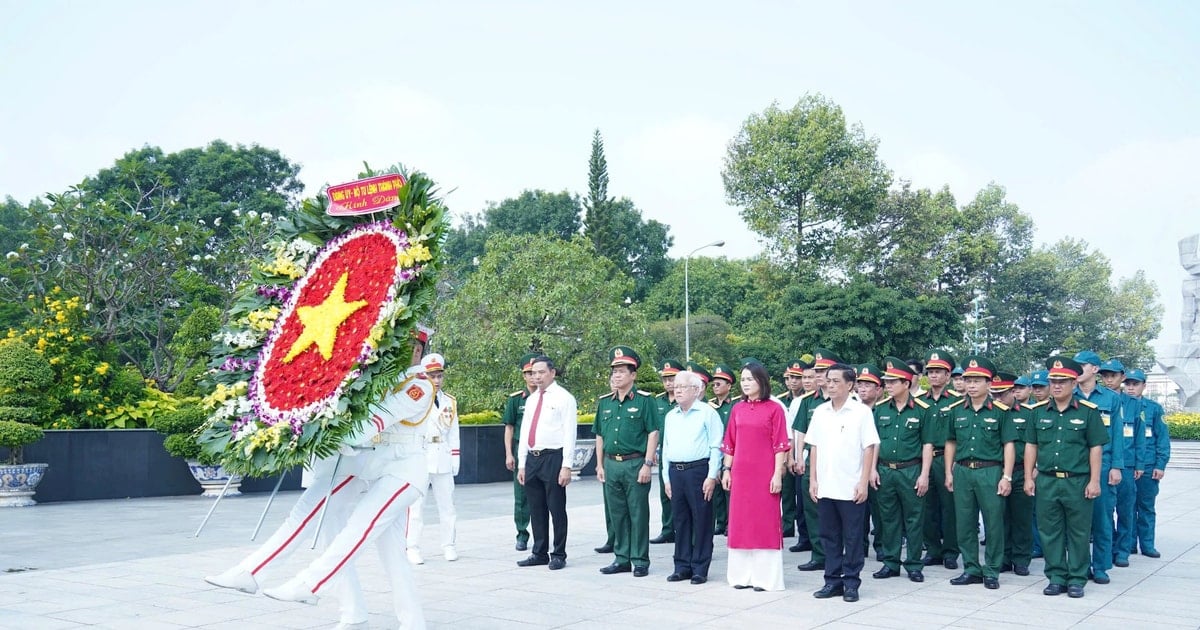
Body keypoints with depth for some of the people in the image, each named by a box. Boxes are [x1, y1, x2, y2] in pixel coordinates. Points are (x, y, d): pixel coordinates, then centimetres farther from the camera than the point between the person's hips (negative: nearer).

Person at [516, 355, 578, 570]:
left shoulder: (564, 398, -4)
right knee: (536, 510, 11)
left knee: (556, 509, 0)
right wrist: (521, 464, 12)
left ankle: (558, 555, 8)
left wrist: (566, 466, -16)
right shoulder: (532, 399, 17)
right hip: (532, 458, 7)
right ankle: (539, 553, 20)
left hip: (553, 459, -6)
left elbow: (569, 434, -9)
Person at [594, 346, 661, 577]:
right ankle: (622, 559, 21)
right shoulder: (604, 402, 11)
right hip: (611, 464, 5)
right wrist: (600, 465, 12)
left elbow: (653, 433, -8)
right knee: (617, 514, 11)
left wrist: (647, 464, -13)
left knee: (638, 513, 1)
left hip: (635, 464, -5)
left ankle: (640, 561, 9)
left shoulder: (644, 400, -5)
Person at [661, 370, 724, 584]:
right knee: (680, 520, 10)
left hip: (698, 471, -6)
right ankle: (682, 566, 19)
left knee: (701, 520, -1)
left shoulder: (707, 413, -3)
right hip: (675, 472, 6)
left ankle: (700, 568, 7)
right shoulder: (670, 416, 17)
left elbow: (716, 447, -7)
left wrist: (711, 477, -12)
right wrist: (667, 478, 14)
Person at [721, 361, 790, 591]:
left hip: (765, 474, -4)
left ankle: (765, 577, 7)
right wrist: (726, 470, 7)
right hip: (740, 474, 5)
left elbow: (780, 445, -6)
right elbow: (730, 443, 12)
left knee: (765, 522, 0)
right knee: (741, 522, 7)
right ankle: (743, 574, 16)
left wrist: (778, 474, -11)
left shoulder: (774, 409, -3)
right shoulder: (737, 409, 9)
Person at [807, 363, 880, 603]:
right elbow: (814, 447, 12)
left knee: (852, 538, 4)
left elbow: (869, 448, -6)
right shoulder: (820, 412, 8)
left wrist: (864, 482, -11)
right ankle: (833, 581, 20)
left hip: (851, 488, -4)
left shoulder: (861, 412, -5)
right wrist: (813, 480, 7)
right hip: (825, 488, 4)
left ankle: (851, 583, 14)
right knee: (829, 536, 11)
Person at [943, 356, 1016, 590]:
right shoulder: (955, 410, 8)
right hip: (962, 472, 3)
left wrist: (1007, 477, -8)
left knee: (994, 523, 2)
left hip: (990, 472, -3)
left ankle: (991, 572, 14)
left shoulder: (1000, 411, -2)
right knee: (965, 524, 8)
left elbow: (1008, 445, -2)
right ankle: (971, 569, 19)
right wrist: (949, 473, 9)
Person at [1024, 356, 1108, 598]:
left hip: (1078, 482, -3)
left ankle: (1077, 580, 15)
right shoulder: (1038, 412, 7)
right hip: (1046, 481, 3)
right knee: (1050, 532, 7)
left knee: (1078, 533, 5)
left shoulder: (1088, 411, -1)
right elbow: (1031, 446, 10)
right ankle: (1056, 577, 17)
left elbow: (1096, 448, -1)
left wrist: (1094, 481, -6)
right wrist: (1028, 477, 5)